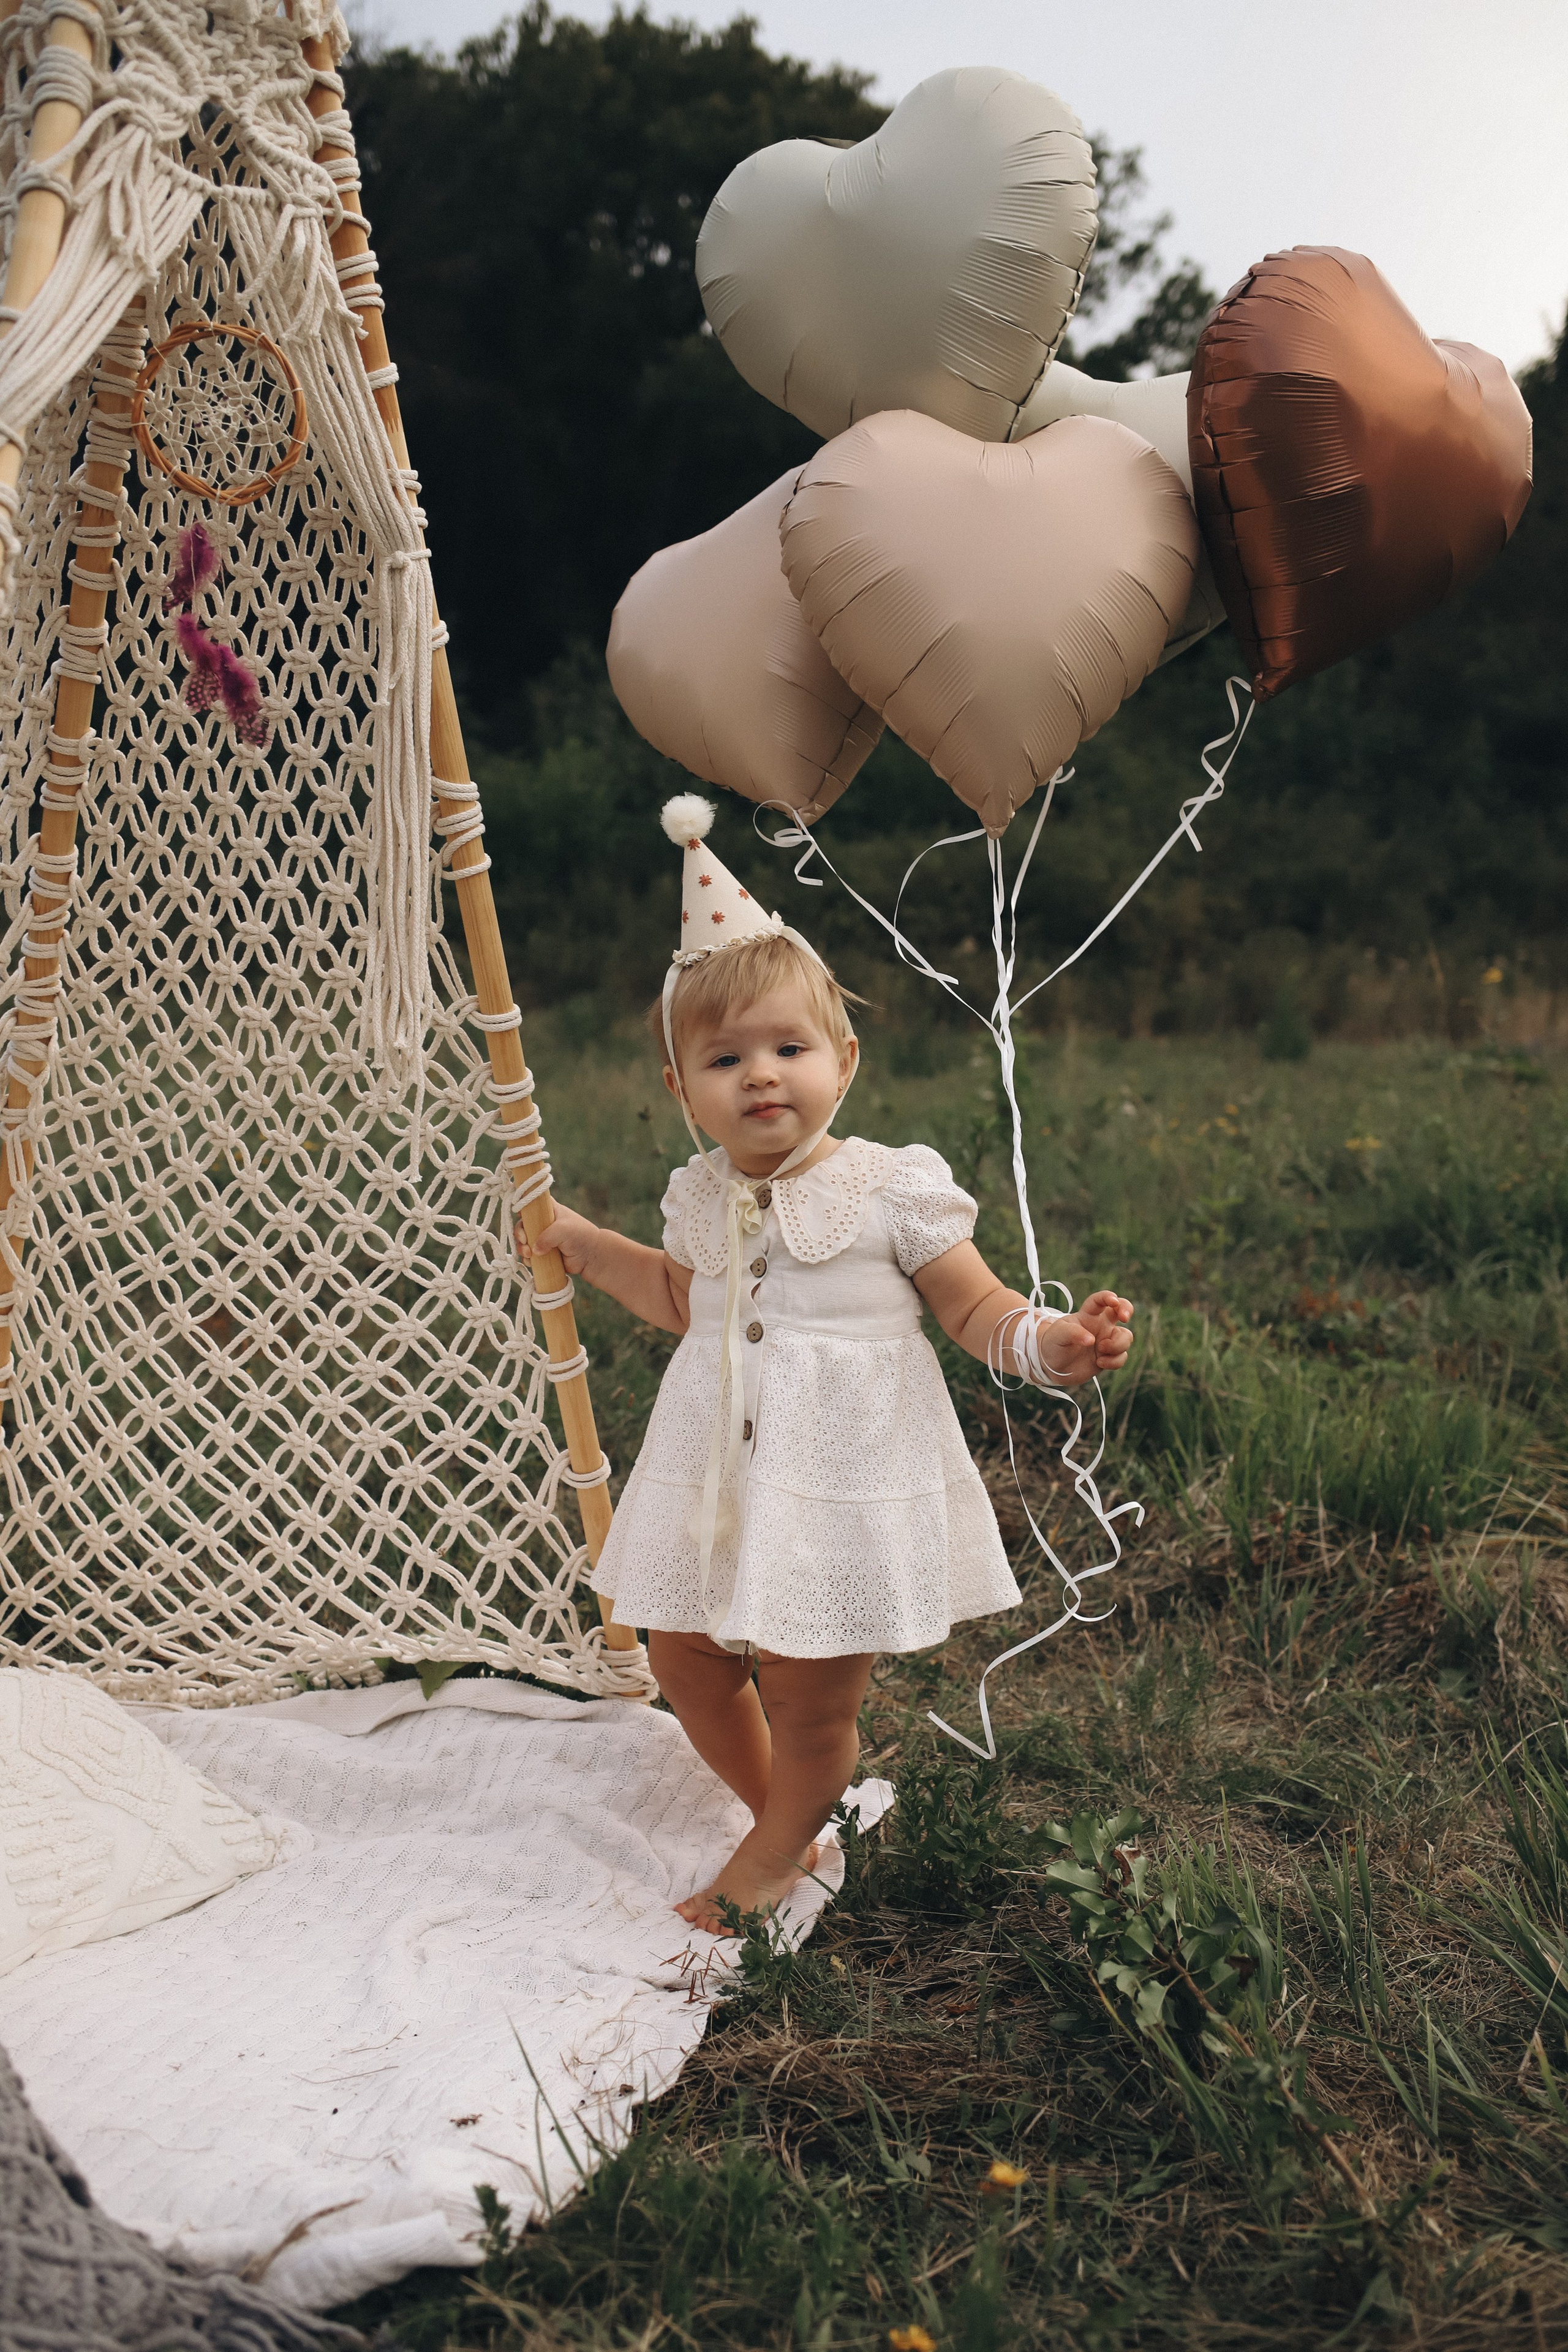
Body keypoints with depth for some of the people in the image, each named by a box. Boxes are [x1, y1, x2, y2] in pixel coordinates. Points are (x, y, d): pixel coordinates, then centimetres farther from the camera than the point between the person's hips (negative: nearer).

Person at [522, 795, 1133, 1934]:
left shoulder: (894, 1189, -12)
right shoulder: (703, 1197, 5)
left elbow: (976, 1306, -7)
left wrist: (1051, 1342, -27)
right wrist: (585, 1243, 24)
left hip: (841, 1485, -5)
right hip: (720, 1477, 6)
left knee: (808, 1699, 3)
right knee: (684, 1660, 15)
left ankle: (777, 1851, 34)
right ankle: (776, 1809, 42)